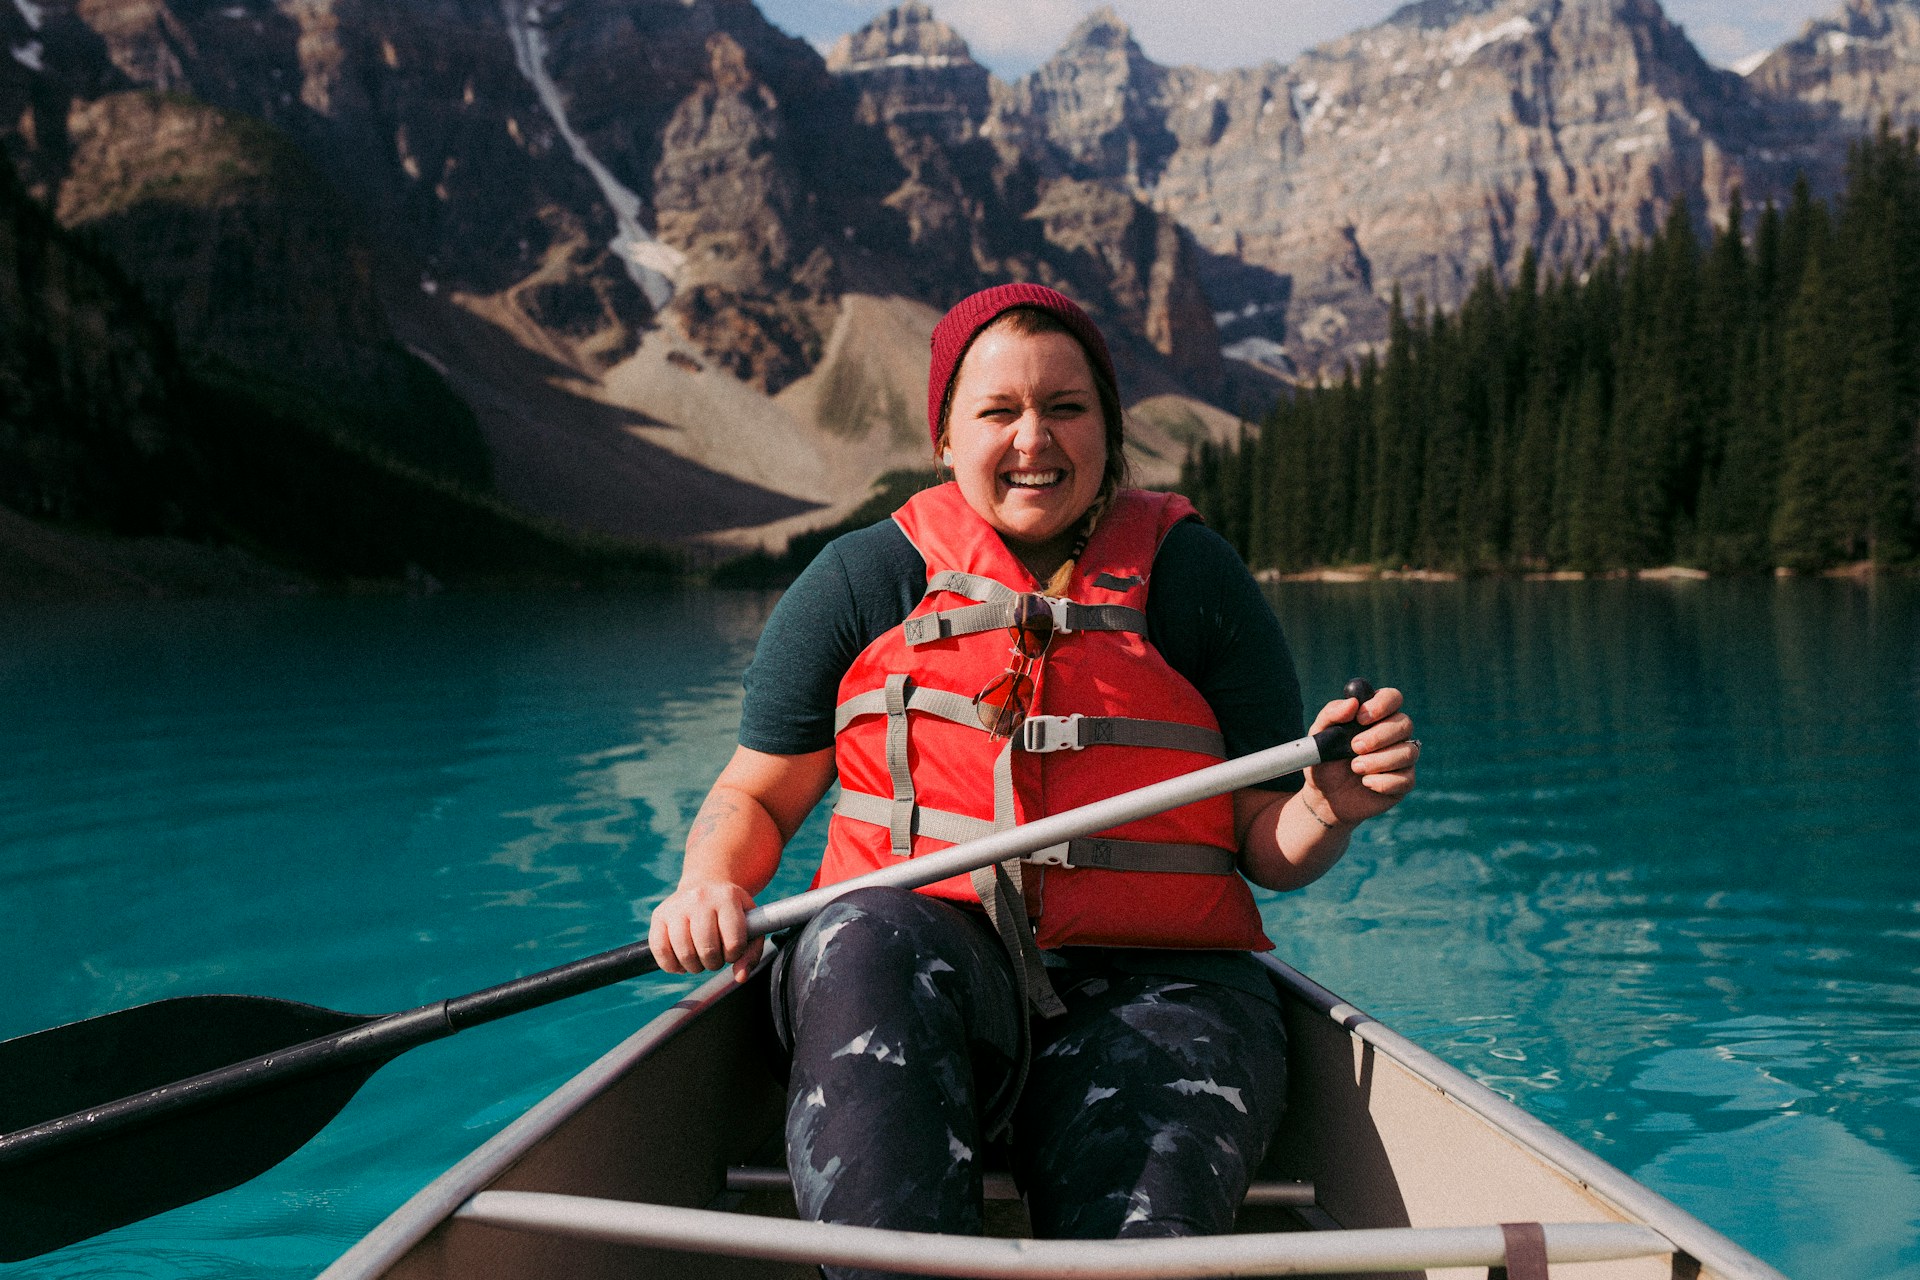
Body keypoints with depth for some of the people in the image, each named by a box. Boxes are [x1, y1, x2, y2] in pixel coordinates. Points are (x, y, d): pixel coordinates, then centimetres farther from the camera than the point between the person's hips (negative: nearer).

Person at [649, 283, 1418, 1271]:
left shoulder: (1193, 579, 10)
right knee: (866, 940, -36)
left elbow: (1266, 848, 10)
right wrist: (711, 888, -8)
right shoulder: (861, 581, 10)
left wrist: (1328, 809, -12)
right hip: (924, 957, 0)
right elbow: (755, 798, 14)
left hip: (1147, 983, 1)